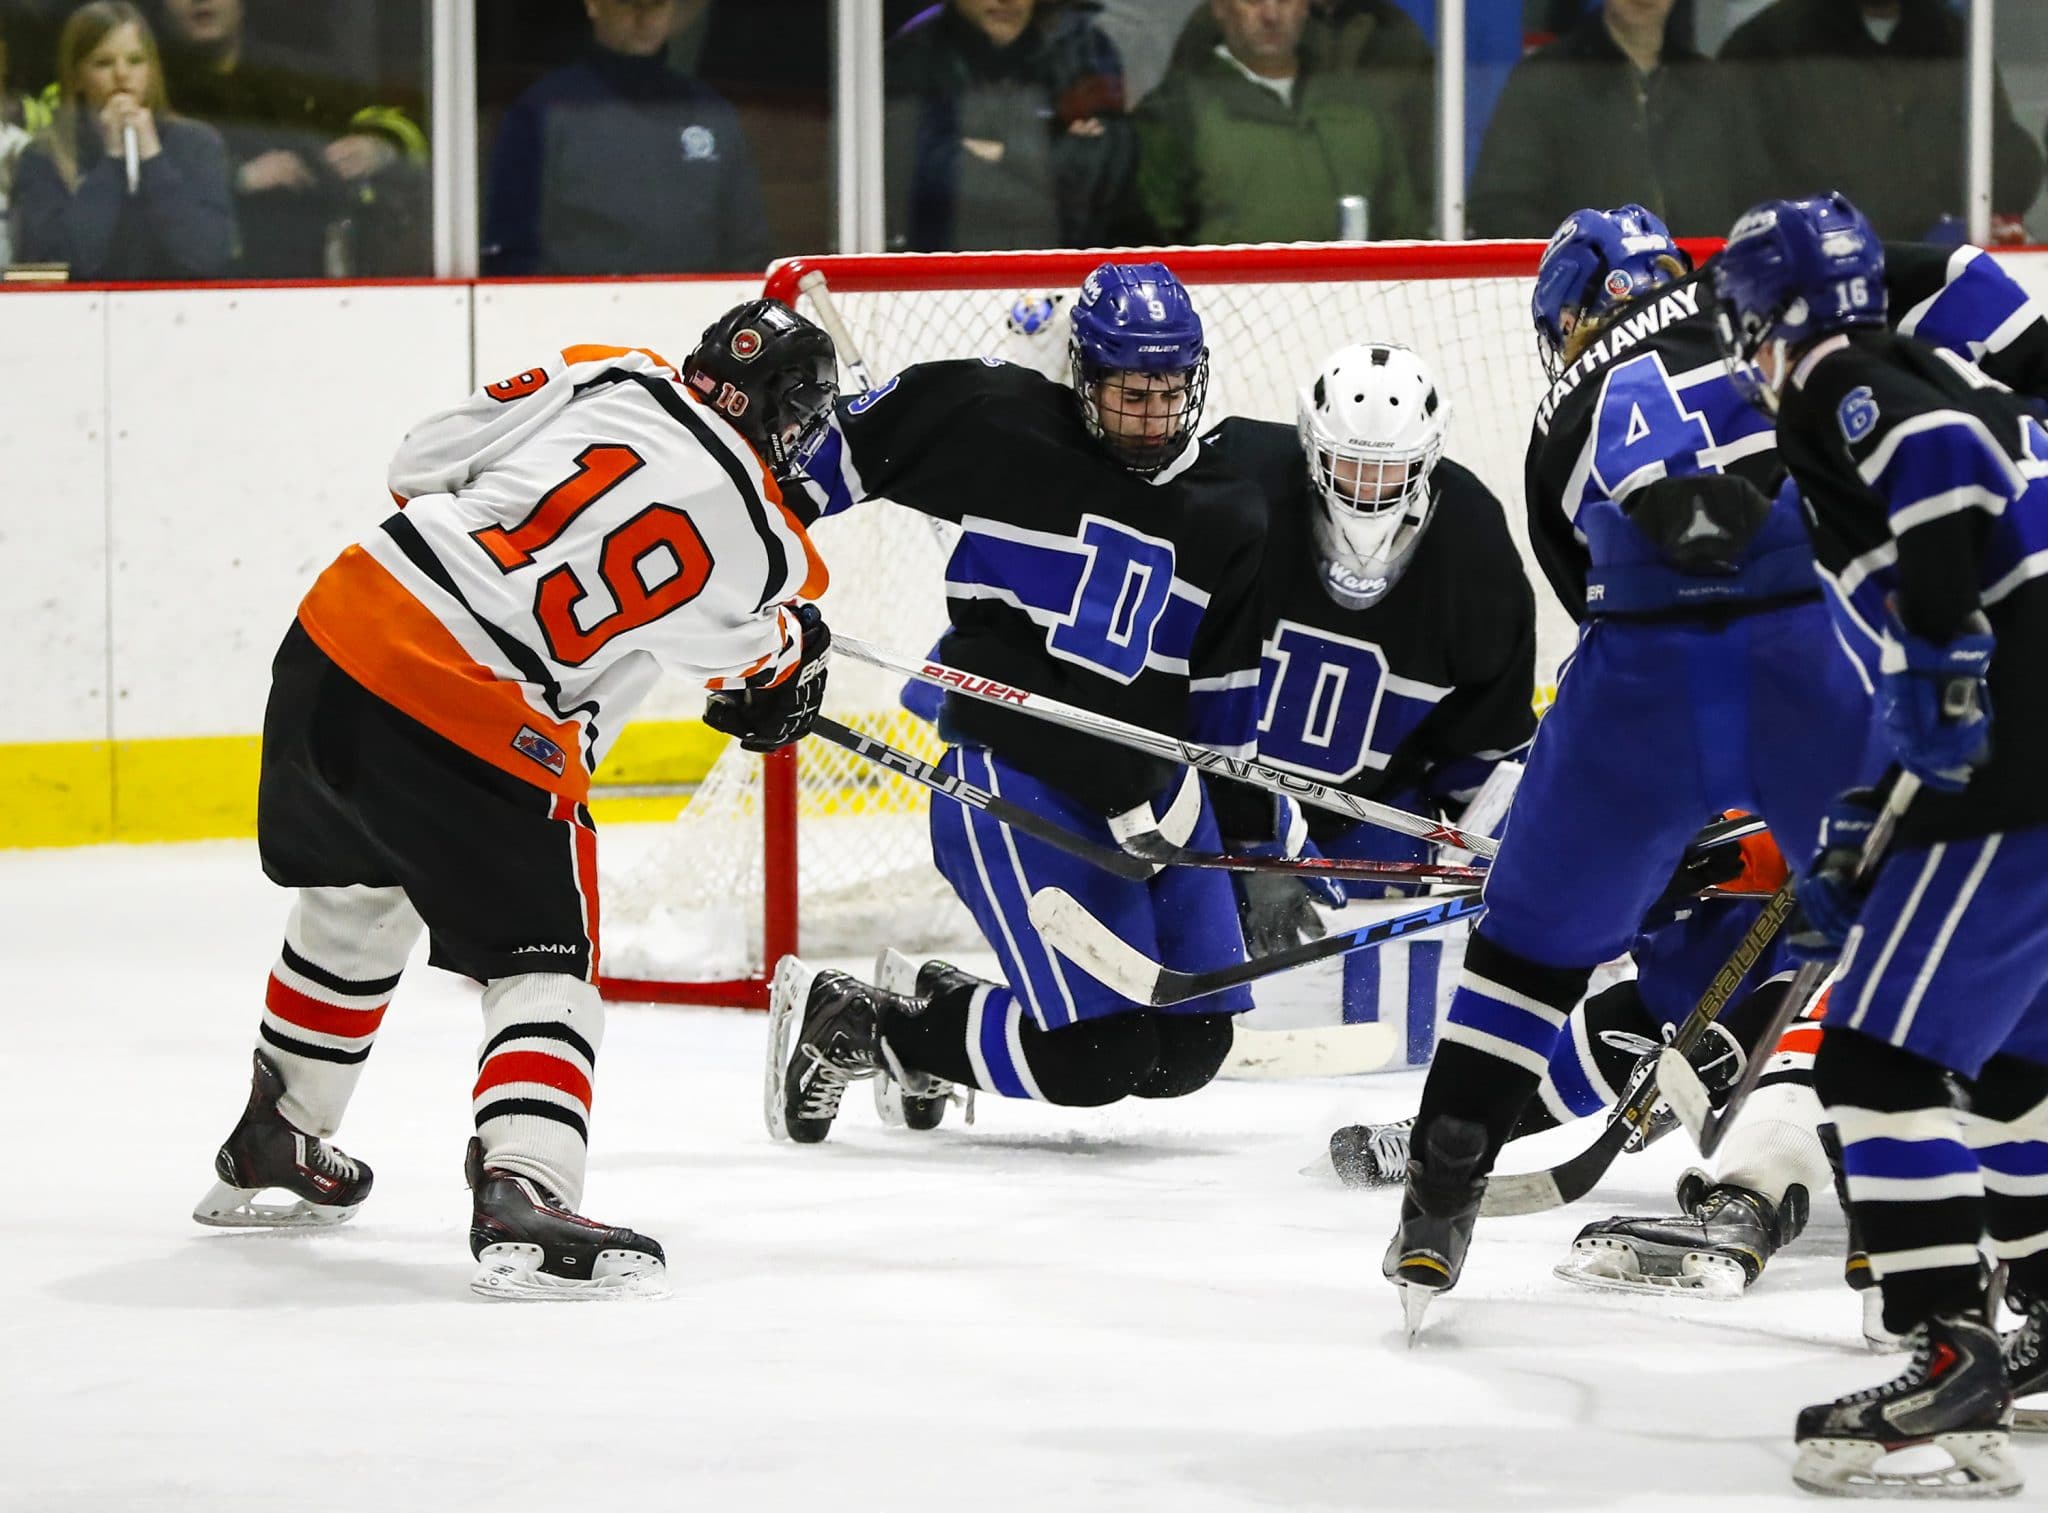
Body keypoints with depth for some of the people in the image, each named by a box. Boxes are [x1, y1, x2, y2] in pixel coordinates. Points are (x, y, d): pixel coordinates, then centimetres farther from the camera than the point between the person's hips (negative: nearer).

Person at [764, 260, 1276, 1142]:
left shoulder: (1225, 524, 7)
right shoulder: (997, 424, -7)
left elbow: (1236, 705, 11)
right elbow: (849, 446, 5)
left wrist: (1263, 855, 10)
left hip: (1152, 789, 7)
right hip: (1009, 770, -6)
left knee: (1189, 1050, 2)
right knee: (1094, 1055, -17)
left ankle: (932, 1003, 21)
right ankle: (845, 1027, 2)